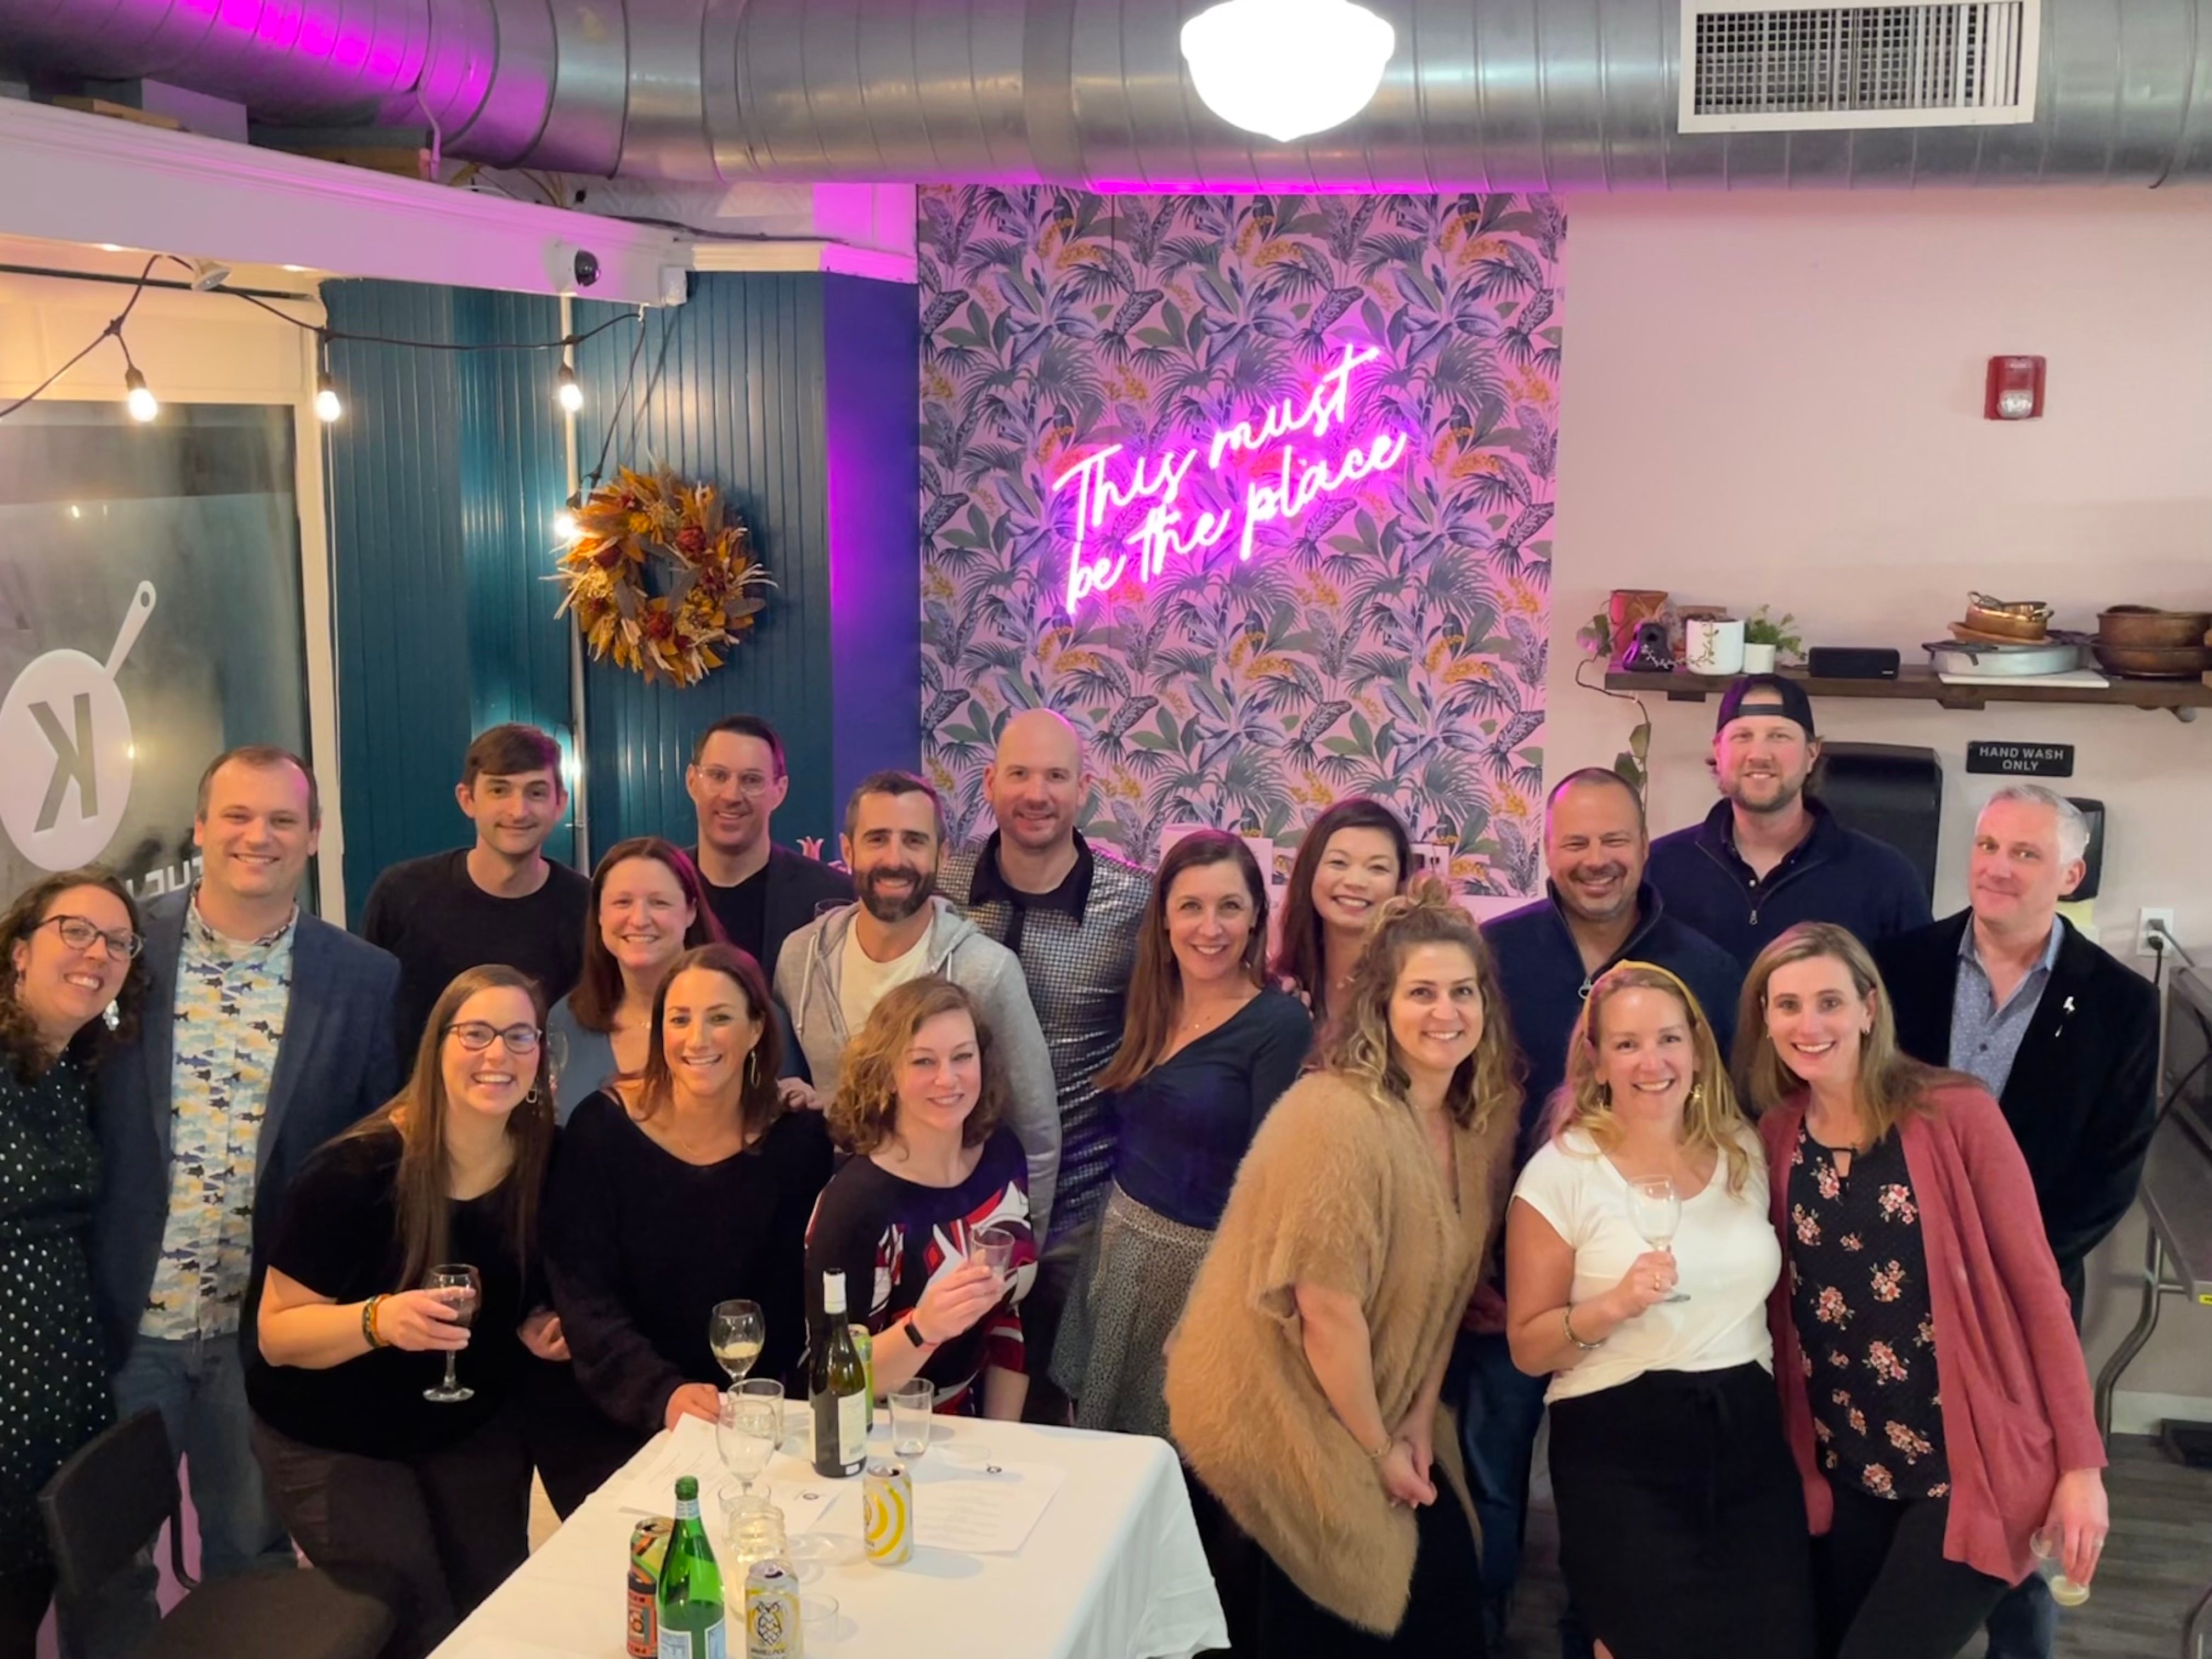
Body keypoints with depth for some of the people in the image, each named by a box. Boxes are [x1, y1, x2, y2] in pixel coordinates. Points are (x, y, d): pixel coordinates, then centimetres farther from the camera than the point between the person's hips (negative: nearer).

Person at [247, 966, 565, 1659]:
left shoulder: (545, 1166, -11)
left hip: (477, 1427, 5)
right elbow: (277, 1333, -21)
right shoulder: (355, 1173, -26)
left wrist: (541, 1327, -13)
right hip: (333, 1440, -4)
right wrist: (378, 1320, -38)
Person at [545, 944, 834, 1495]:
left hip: (749, 1422, 1)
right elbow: (584, 1297, -11)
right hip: (619, 1423, -1)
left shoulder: (798, 1139, -4)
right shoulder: (602, 1127, -7)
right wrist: (662, 1393, -25)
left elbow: (792, 1301, 1)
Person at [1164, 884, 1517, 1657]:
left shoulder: (1486, 1116, -1)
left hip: (1378, 1409, 7)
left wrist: (1419, 1419, 0)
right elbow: (1328, 1308, -23)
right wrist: (1378, 1451, -13)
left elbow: (1450, 1282, 6)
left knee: (1448, 1571, 8)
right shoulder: (1338, 1117, -24)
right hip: (1275, 1413, -7)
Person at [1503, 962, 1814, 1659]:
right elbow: (1528, 1348, -6)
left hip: (1750, 1441, 4)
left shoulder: (1744, 1151, 7)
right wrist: (1615, 1304, -23)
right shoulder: (1561, 1171, -7)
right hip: (1621, 1452, -4)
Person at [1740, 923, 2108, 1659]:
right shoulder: (1774, 1140, 2)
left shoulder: (1954, 1113, -12)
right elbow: (1782, 1310, 8)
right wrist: (1795, 1461, 3)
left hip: (1971, 1468, -5)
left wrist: (2080, 1462, -9)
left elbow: (2036, 1285, -9)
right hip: (1844, 1477, 5)